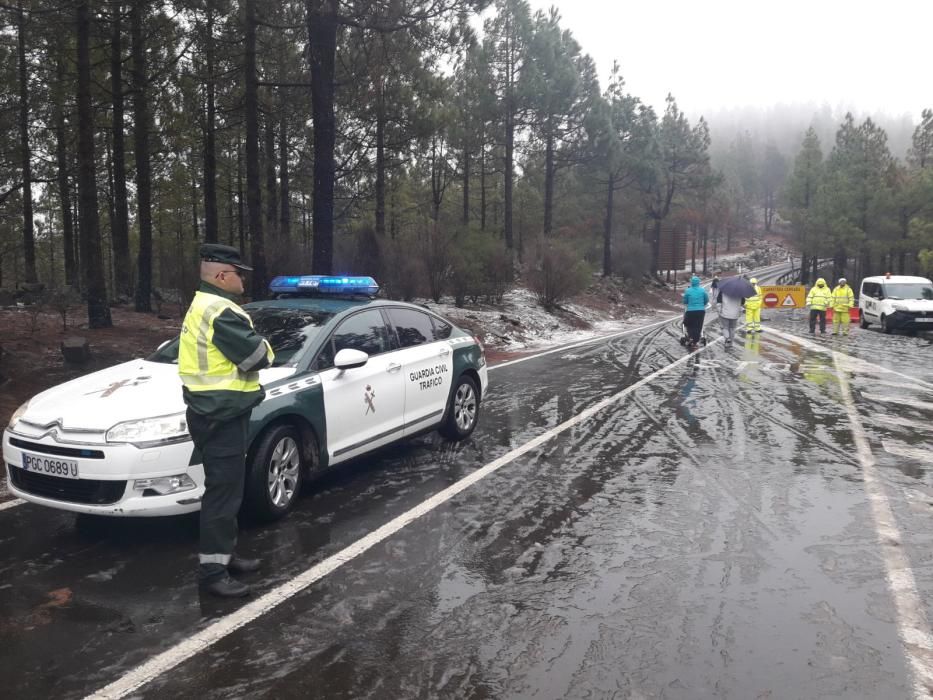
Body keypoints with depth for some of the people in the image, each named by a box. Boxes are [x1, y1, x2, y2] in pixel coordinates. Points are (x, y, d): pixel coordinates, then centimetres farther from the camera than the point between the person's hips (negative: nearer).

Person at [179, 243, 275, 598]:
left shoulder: (201, 306, 16)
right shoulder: (222, 312, -19)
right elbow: (258, 356, -19)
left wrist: (250, 349, -1)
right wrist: (263, 347, 1)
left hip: (213, 411, 11)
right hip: (222, 415, -11)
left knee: (226, 489, 17)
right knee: (223, 491, -5)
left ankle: (224, 555, 28)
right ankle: (212, 570, 1)